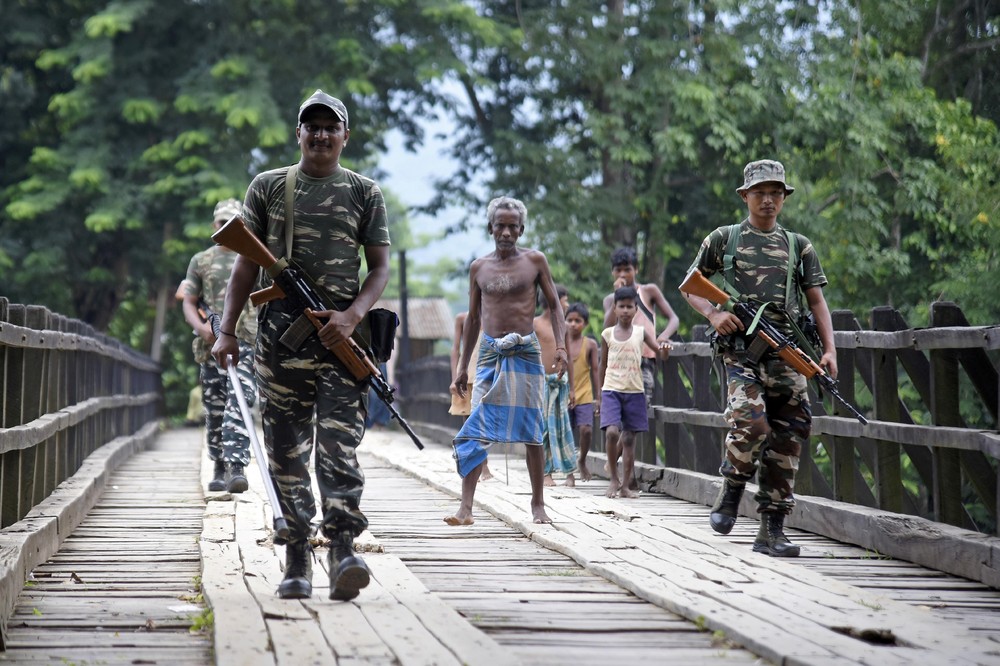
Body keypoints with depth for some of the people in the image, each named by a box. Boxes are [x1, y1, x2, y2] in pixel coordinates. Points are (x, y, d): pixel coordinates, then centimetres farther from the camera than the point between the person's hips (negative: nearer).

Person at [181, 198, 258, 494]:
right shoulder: (201, 261, 13)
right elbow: (188, 302, 10)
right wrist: (201, 326, -10)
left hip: (246, 341, -2)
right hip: (211, 344, 2)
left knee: (238, 404, -17)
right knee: (214, 410, 6)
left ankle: (236, 467, -25)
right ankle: (219, 470, 17)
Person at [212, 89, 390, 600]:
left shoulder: (365, 192, 10)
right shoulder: (268, 187, 13)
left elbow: (380, 266, 7)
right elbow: (247, 262, 13)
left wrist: (353, 315, -11)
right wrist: (226, 330, 4)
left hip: (342, 331, -2)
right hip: (281, 329, 2)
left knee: (339, 446, -13)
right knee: (287, 451, 2)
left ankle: (343, 550, -19)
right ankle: (297, 560, 8)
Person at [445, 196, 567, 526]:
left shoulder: (535, 261, 3)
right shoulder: (479, 267, 9)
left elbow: (554, 305, 6)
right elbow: (473, 318, 15)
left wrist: (560, 346, -7)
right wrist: (463, 364, 14)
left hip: (526, 352, -1)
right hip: (490, 353, 1)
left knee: (531, 430, 3)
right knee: (476, 430, -9)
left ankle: (538, 504, 14)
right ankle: (466, 507, -13)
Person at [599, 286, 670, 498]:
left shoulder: (641, 332, 4)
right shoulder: (607, 334, 5)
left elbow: (658, 349, -7)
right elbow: (603, 364, 12)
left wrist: (664, 347, -31)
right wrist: (600, 393, 13)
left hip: (634, 391, 1)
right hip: (611, 390, -1)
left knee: (629, 437, 5)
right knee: (612, 432, -19)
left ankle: (626, 485, 13)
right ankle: (614, 479, -2)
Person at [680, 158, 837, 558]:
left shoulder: (799, 246, 16)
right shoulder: (723, 240, 10)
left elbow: (816, 301, 13)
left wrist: (829, 349, 1)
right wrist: (713, 314, -5)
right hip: (741, 349, -3)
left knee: (789, 435, -2)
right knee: (750, 420, -26)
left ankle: (772, 530, 5)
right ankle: (732, 488, 1)